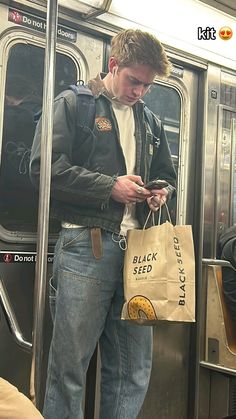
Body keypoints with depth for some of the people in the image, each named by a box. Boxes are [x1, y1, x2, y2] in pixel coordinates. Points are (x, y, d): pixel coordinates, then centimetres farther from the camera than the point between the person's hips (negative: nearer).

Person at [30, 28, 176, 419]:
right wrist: (111, 186, -12)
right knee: (69, 366, 0)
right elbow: (45, 167, -8)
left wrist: (161, 192, 7)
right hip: (86, 246, -5)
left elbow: (167, 175, 31)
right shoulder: (73, 103, 4)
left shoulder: (150, 121, 21)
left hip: (136, 250, 6)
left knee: (134, 372, 9)